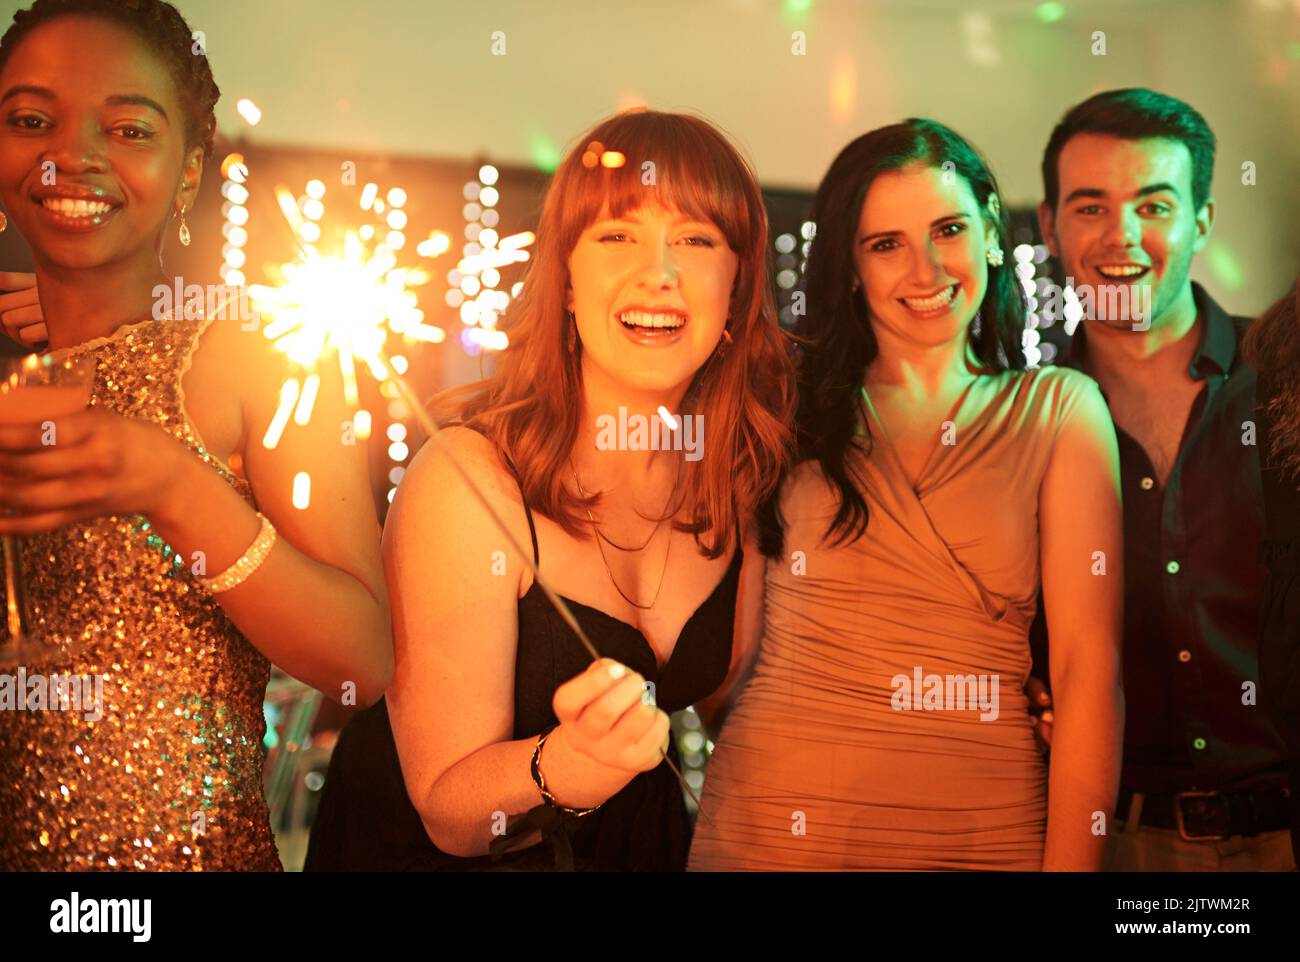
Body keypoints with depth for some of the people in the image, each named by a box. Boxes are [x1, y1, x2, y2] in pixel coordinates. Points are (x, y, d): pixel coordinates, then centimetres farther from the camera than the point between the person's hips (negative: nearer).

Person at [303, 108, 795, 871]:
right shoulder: (468, 480, -19)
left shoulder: (744, 471, -6)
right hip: (427, 854, -4)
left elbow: (728, 697, 7)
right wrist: (570, 762, -34)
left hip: (635, 838, 4)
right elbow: (450, 813, -16)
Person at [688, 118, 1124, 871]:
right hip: (775, 820, 1)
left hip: (986, 830, 0)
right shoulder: (792, 402, 3)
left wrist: (1070, 861, -12)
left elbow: (1090, 669, -6)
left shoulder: (1057, 409, 1)